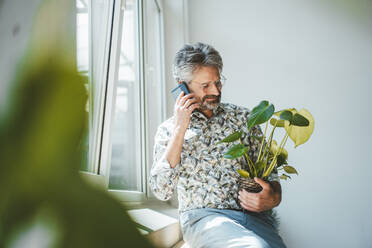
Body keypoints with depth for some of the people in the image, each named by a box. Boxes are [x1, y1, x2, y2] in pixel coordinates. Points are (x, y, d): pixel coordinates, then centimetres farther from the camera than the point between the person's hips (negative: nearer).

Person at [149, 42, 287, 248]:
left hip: (253, 215, 3)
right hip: (203, 216, -2)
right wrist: (180, 128, -10)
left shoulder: (242, 117, 13)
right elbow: (162, 191, -8)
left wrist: (273, 198, -8)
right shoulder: (168, 130, 7)